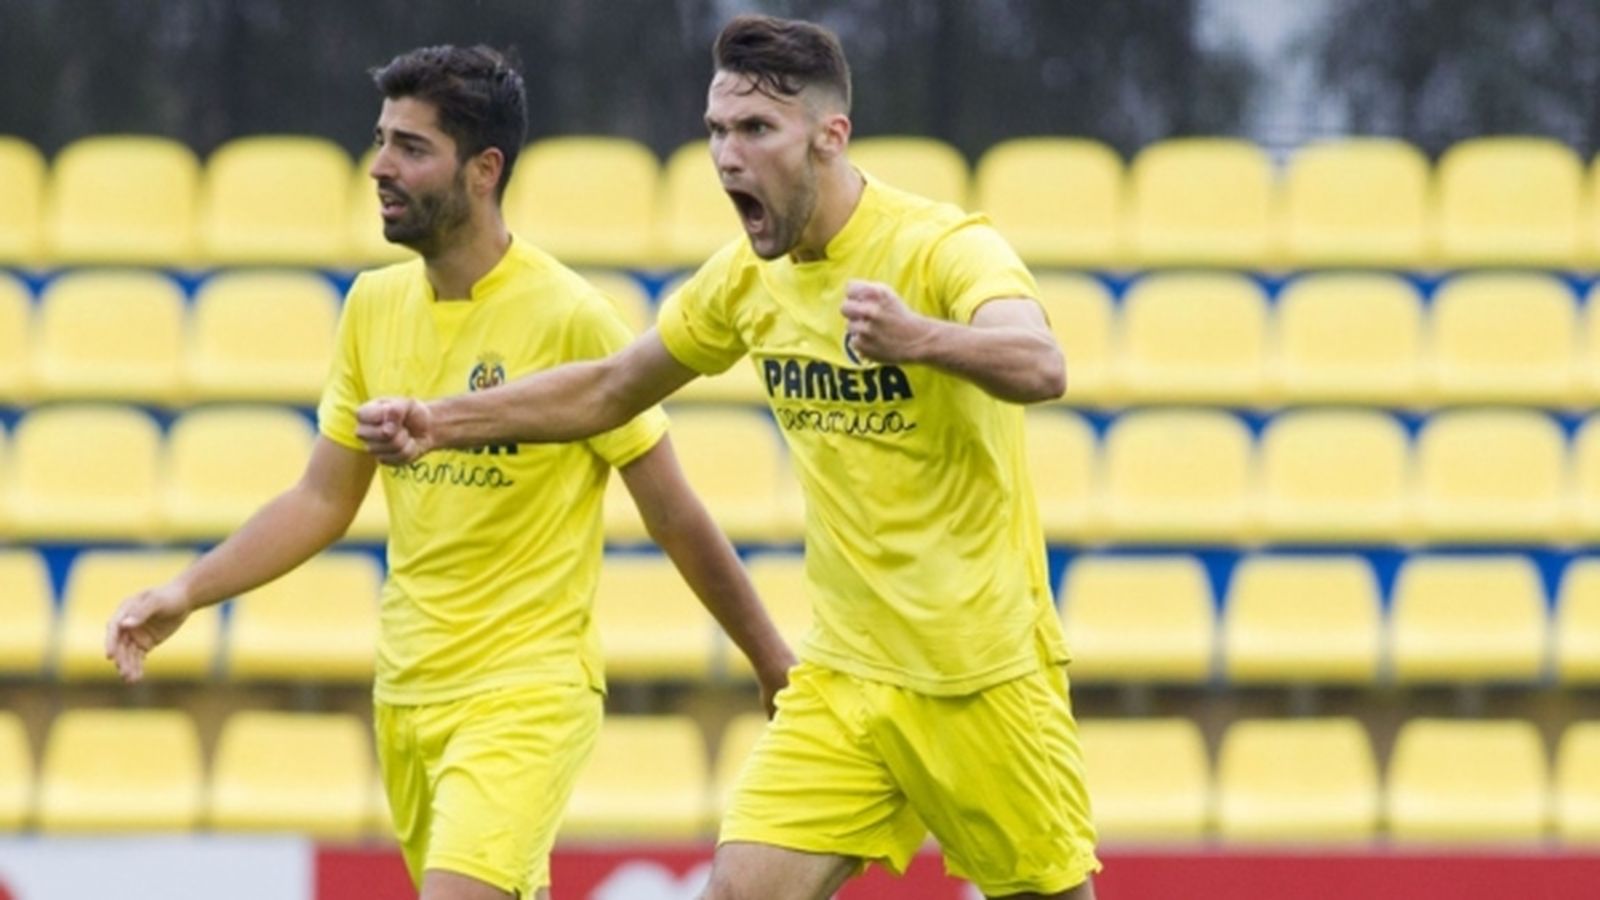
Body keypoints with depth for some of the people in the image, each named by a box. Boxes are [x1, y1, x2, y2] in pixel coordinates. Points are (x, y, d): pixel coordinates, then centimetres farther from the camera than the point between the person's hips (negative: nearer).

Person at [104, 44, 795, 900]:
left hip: (526, 692, -6)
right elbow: (324, 499, 12)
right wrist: (184, 593, 1)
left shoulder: (570, 317, -12)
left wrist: (774, 664, 0)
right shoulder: (374, 305, 5)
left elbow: (675, 517, -5)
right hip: (405, 691, 6)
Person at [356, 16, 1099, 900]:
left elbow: (1042, 368, -38)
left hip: (982, 676, -5)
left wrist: (920, 336, -59)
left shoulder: (946, 248, -18)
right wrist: (438, 421, 6)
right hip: (844, 675, 5)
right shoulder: (748, 277, 3)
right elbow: (610, 389, 18)